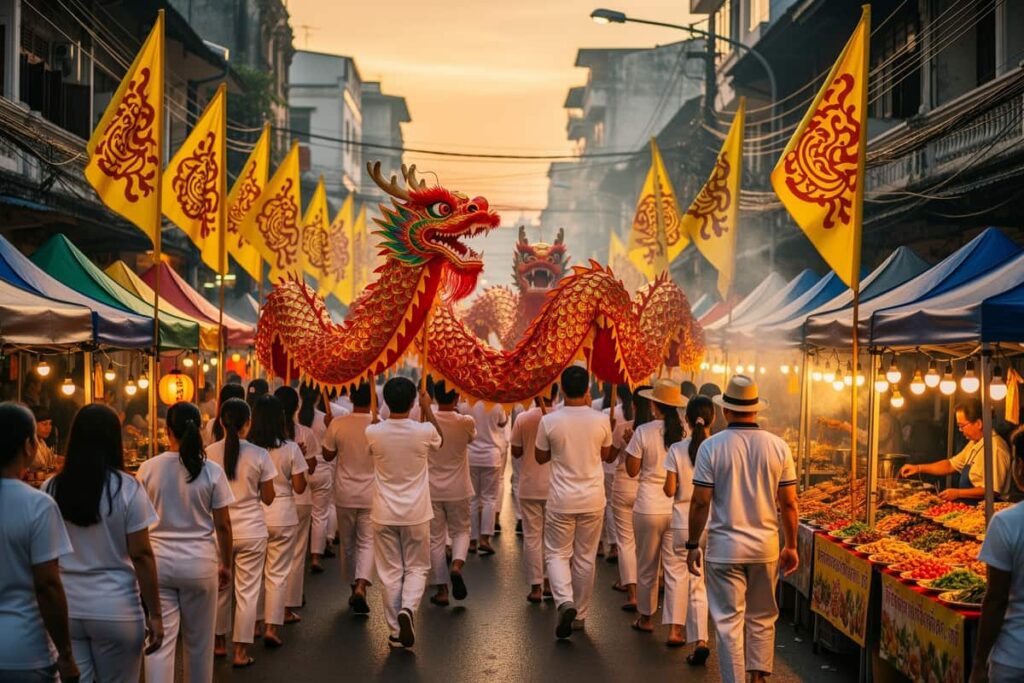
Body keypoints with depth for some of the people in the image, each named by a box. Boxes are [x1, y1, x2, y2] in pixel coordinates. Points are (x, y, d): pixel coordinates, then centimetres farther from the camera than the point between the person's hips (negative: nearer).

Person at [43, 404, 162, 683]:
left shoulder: (51, 489, 0)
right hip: (116, 610, -2)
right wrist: (155, 613, -1)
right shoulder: (127, 488, -8)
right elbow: (141, 555, -8)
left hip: (64, 608, 2)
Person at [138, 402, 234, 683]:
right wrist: (226, 564, 9)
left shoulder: (148, 469, -4)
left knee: (160, 642, 2)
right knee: (199, 642, 14)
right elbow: (223, 525, -4)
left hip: (158, 561, 0)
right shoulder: (211, 471, -7)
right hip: (200, 563, 0)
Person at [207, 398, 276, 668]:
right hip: (251, 531, -2)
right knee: (247, 592, 5)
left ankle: (219, 643, 30)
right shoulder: (259, 455, -10)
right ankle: (240, 651, 9)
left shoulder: (209, 453, -6)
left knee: (220, 589, 17)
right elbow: (268, 498, -3)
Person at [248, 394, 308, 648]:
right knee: (278, 574, 6)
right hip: (282, 517, -2)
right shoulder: (290, 449, -11)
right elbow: (299, 487, -7)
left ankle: (254, 623, 25)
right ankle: (272, 627, 3)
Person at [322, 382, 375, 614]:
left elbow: (327, 455, 3)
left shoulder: (337, 424, -9)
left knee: (348, 543, 16)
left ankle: (353, 587, 26)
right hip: (371, 495, -1)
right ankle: (361, 587, -16)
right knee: (367, 543, 3)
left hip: (345, 494, 1)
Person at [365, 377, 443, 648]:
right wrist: (427, 409, 19)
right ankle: (407, 609, -11)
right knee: (417, 568, 14)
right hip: (416, 514, -1)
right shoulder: (424, 431, -13)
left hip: (384, 514, 1)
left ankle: (395, 631, 15)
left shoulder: (373, 433, -11)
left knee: (390, 572, 10)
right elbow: (440, 441, 13)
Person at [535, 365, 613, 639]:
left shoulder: (549, 421, -12)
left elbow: (540, 457, 2)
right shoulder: (601, 421, -8)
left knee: (557, 553, 11)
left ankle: (565, 601, -12)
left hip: (562, 499, -2)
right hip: (593, 499, 2)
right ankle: (580, 614, 22)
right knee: (585, 557, 13)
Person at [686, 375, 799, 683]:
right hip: (766, 547, 3)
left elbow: (700, 502, -8)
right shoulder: (778, 446, -2)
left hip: (724, 547, -3)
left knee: (729, 621, 4)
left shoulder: (712, 446, -9)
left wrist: (692, 545, 2)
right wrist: (791, 546, 11)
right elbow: (789, 503, 1)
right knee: (762, 618, 17)